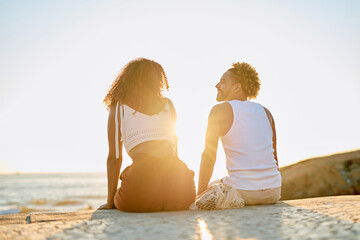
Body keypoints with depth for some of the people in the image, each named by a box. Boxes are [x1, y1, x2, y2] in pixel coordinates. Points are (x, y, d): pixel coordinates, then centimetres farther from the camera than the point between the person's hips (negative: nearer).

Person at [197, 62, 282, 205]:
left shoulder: (220, 110, -4)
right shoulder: (265, 112, 11)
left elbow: (209, 156, -6)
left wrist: (200, 194, 2)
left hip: (242, 193, -6)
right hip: (273, 191, 6)